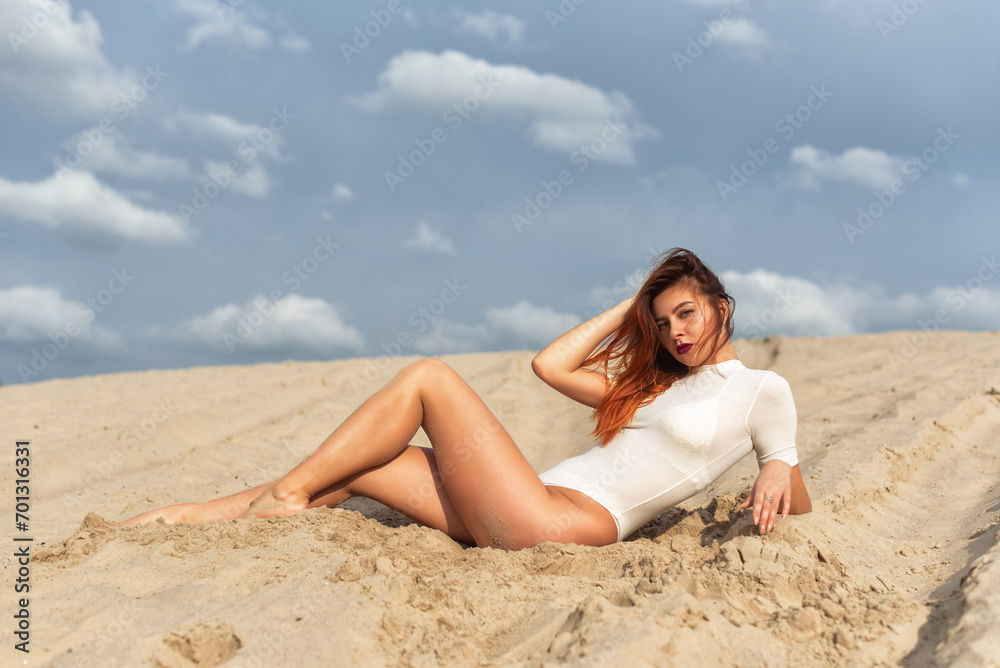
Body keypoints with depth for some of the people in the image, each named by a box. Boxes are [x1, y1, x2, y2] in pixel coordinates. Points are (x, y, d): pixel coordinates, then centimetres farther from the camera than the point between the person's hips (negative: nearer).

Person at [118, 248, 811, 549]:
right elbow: (550, 363, 21)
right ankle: (171, 518, 5)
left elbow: (798, 512, 8)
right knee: (351, 467, 0)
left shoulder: (763, 391, 8)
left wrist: (778, 471, -15)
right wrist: (632, 307, 24)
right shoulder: (652, 381, 25)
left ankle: (284, 495, 0)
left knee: (428, 377, -10)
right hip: (538, 504, 7)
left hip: (571, 522, -7)